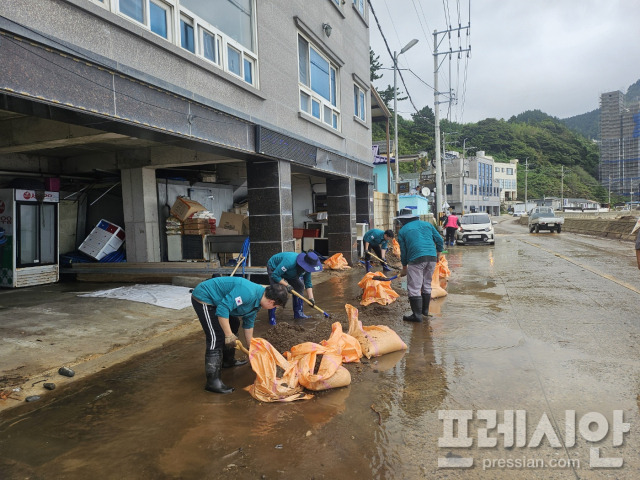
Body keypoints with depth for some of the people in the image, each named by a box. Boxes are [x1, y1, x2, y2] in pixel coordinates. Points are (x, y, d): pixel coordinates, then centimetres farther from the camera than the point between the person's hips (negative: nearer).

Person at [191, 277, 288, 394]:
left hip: (214, 300, 11)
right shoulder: (248, 292, -29)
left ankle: (228, 360, 38)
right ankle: (213, 382, -13)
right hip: (203, 298, -11)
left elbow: (248, 325, 17)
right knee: (216, 338, -16)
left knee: (234, 324, 21)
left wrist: (250, 348, 23)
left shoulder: (256, 301, 4)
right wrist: (229, 335, -26)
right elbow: (223, 309, -32)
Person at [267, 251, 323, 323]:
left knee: (299, 286, -3)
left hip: (289, 272, 7)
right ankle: (272, 317, -13)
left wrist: (311, 298, -17)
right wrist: (287, 285, -35)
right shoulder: (290, 262, -44)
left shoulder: (307, 267, -21)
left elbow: (308, 283, -9)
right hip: (274, 269, -7)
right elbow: (275, 275, -38)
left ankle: (298, 313, 6)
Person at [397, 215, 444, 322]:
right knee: (427, 285, 19)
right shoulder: (427, 224, 19)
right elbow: (440, 240, 15)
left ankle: (417, 315, -1)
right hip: (432, 257, 5)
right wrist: (438, 254, 27)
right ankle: (425, 310, 29)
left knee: (414, 288, 0)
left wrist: (404, 268, 20)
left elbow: (403, 252, 11)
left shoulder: (402, 231, 9)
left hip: (416, 258, -5)